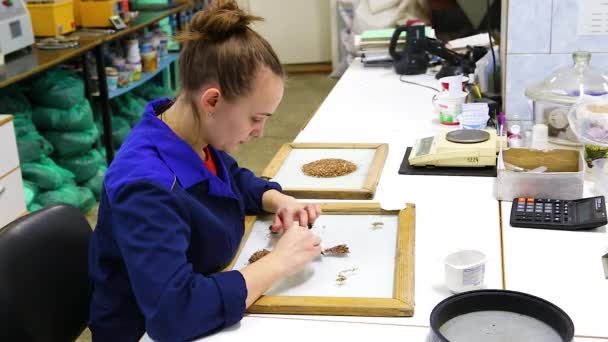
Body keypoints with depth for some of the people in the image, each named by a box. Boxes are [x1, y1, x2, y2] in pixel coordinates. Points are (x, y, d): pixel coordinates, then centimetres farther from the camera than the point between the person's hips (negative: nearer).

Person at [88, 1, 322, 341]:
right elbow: (172, 313, -39)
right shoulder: (145, 186, -30)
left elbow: (236, 179, 16)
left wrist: (277, 200, -4)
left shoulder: (200, 138, -7)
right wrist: (278, 262, -31)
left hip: (211, 309, 7)